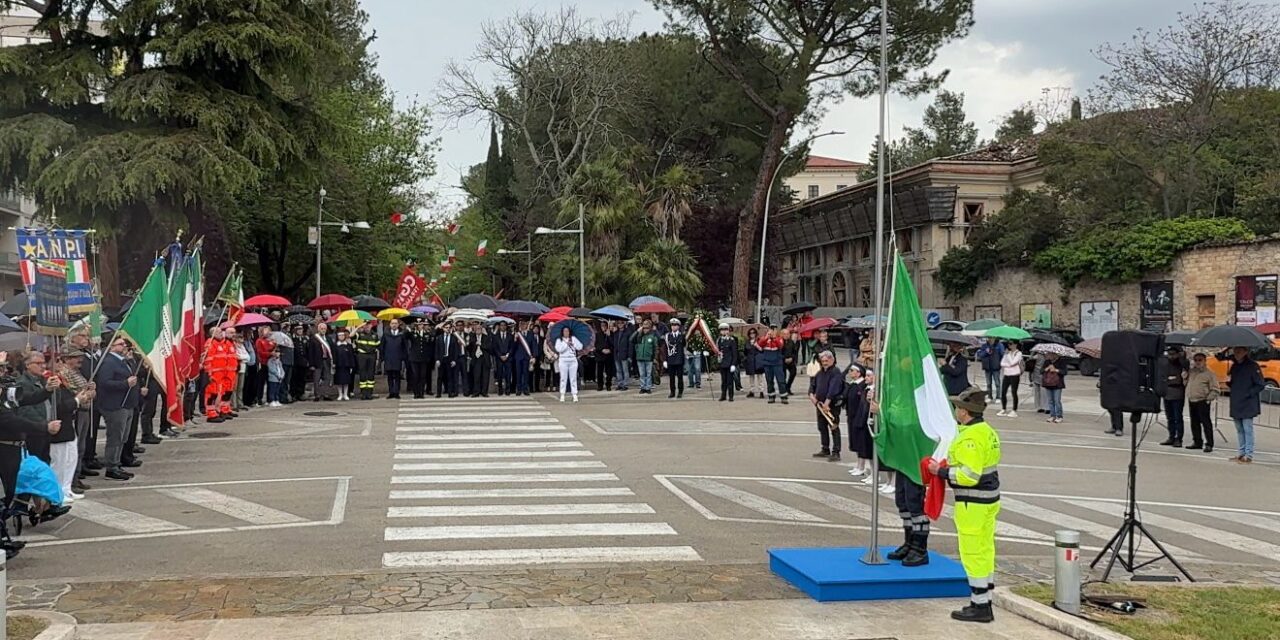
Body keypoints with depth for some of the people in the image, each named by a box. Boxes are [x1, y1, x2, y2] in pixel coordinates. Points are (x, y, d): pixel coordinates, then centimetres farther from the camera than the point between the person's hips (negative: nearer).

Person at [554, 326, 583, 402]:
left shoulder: (573, 339, 9)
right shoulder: (559, 340, 5)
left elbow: (580, 347, 0)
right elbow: (559, 349, -12)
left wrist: (573, 343, -11)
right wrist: (566, 343, -11)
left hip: (573, 361, 1)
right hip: (563, 361, -1)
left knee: (573, 378, 1)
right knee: (563, 378, -1)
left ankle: (575, 395, 2)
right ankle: (562, 395, 3)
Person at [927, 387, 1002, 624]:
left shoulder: (969, 438, -22)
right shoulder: (988, 431, 10)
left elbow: (969, 476, -27)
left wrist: (941, 471, -16)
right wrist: (950, 465, 12)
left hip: (973, 503, -10)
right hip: (989, 499, 10)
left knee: (973, 553, -2)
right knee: (985, 550, 15)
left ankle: (980, 606, 4)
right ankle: (983, 601, 24)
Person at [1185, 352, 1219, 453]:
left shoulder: (1209, 373, -4)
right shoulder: (1191, 372, 13)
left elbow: (1214, 389, -3)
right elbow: (1186, 383, 24)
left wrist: (1209, 398, -12)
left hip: (1202, 402, -7)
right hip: (1191, 401, 7)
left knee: (1206, 422, -8)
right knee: (1194, 423, 12)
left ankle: (1209, 444, -8)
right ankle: (1197, 442, 22)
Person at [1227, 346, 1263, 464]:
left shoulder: (1252, 366, -9)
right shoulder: (1234, 366, 13)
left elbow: (1260, 385, -10)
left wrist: (1248, 394, -16)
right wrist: (1229, 381, 0)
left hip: (1248, 404, -7)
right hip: (1236, 404, 7)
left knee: (1247, 429, -5)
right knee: (1239, 430, 12)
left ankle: (1248, 455, -2)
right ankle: (1242, 453, 19)